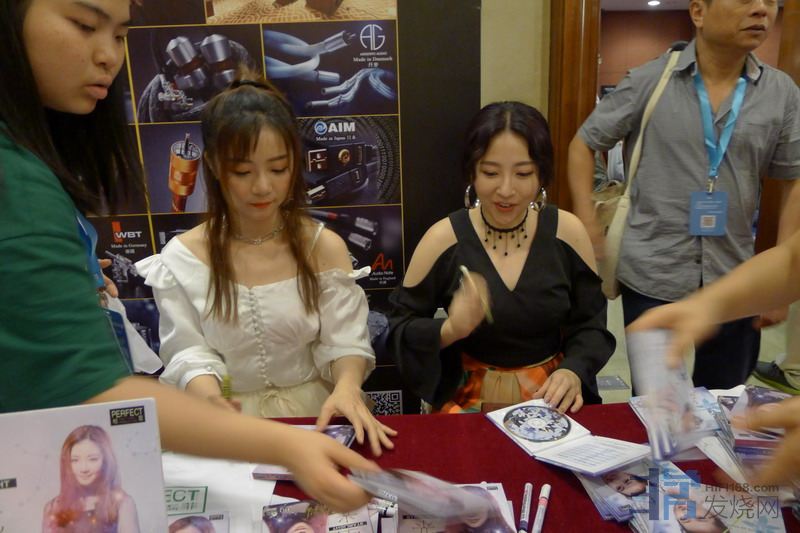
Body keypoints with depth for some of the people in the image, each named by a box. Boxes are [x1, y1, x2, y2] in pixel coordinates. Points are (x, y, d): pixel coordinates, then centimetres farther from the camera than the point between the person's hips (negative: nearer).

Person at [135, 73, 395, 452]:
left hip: (314, 415, 1)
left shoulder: (325, 248, -1)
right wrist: (209, 398, -28)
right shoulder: (181, 259, -2)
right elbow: (188, 352, -6)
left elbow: (344, 342, -3)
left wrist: (347, 385, -25)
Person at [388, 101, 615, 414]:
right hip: (470, 399, -2)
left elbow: (590, 325, 4)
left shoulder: (567, 231, -5)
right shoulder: (443, 238, -10)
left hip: (551, 398, 3)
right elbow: (400, 327, -4)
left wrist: (573, 372, -14)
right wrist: (448, 330, -23)